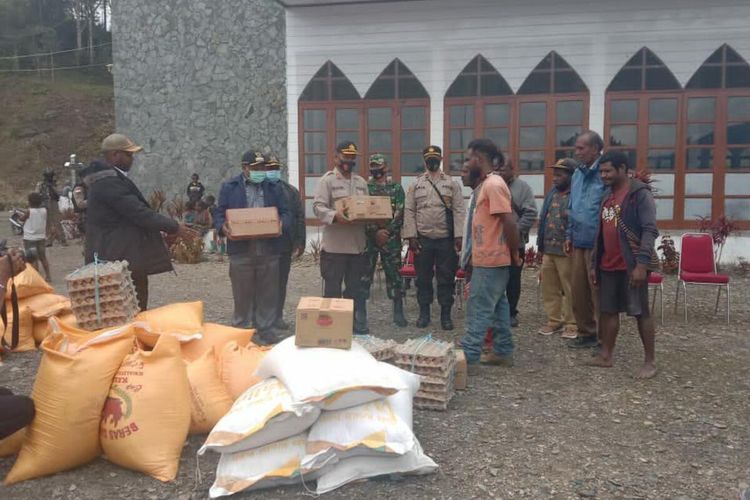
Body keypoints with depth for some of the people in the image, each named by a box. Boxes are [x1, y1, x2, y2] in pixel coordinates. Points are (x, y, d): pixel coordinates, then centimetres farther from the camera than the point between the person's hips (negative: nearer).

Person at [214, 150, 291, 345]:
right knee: (242, 294, 4)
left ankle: (266, 332, 17)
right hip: (241, 250, -2)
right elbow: (219, 214, 4)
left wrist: (282, 224, -12)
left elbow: (285, 213, 11)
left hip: (269, 250, 2)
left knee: (268, 294, 7)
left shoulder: (273, 188, 13)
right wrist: (223, 228, -17)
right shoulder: (229, 187, 6)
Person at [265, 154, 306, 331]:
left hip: (284, 244, 2)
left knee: (281, 282, 9)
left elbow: (299, 218, 5)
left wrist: (300, 243, -2)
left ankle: (278, 316, 18)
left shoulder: (291, 191, 8)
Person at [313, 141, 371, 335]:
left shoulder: (361, 182, 16)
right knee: (333, 287, 3)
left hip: (358, 244, 6)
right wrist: (335, 215, -30)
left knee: (357, 287, 13)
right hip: (334, 245, -5)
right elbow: (318, 207, -13)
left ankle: (359, 324, 22)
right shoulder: (327, 180, -3)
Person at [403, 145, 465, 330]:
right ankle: (424, 313, 19)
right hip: (423, 239, 1)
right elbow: (409, 212, 3)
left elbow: (458, 211, -1)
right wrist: (411, 236, -5)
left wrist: (459, 236, -9)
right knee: (423, 278, 7)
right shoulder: (415, 184, 6)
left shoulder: (452, 184, 4)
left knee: (446, 278, 4)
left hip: (446, 239, -1)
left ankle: (446, 314, 14)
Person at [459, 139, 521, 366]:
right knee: (497, 307, 14)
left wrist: (514, 253, -12)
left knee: (478, 310, -5)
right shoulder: (486, 184, 14)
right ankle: (502, 352, 22)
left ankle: (467, 355, 0)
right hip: (490, 259, 10)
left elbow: (509, 222, -21)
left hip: (490, 260, -10)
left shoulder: (493, 185, -17)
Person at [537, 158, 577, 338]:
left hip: (567, 252, -8)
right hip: (548, 250, 8)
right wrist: (541, 245, 14)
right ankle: (554, 321, 23)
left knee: (570, 290, 2)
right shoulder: (552, 193, 14)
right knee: (549, 288, 12)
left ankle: (572, 324, 12)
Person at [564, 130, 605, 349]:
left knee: (599, 292, 1)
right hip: (579, 243, 8)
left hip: (598, 244, -8)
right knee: (578, 290, 12)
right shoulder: (577, 175, 13)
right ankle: (586, 332, 25)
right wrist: (569, 235, 18)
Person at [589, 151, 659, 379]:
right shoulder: (608, 195, 14)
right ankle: (605, 355, 20)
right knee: (608, 310, 11)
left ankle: (650, 361, 8)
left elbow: (650, 231, -17)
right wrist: (594, 264, 14)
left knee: (641, 312, 0)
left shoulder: (640, 194, -10)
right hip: (608, 265, 8)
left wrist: (642, 264, -23)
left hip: (632, 265, -7)